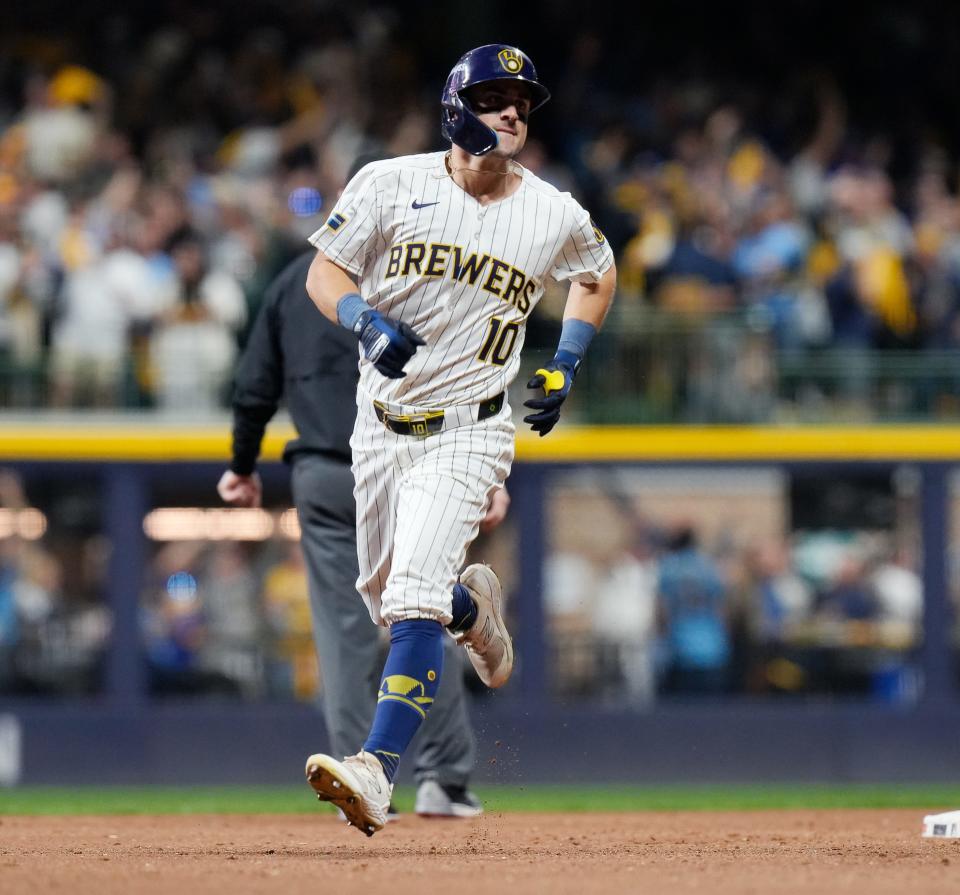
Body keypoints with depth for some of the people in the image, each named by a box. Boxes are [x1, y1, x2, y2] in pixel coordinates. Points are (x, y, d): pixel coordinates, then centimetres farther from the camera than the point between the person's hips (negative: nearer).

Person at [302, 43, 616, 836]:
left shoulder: (557, 216, -1)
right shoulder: (392, 184, -5)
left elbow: (599, 274, 20)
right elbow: (325, 273, -1)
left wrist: (567, 363, 9)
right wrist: (369, 322, -21)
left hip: (467, 435, -3)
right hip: (382, 423, 3)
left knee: (414, 597, -21)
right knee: (384, 596, 15)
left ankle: (376, 772, -29)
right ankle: (472, 604, 50)